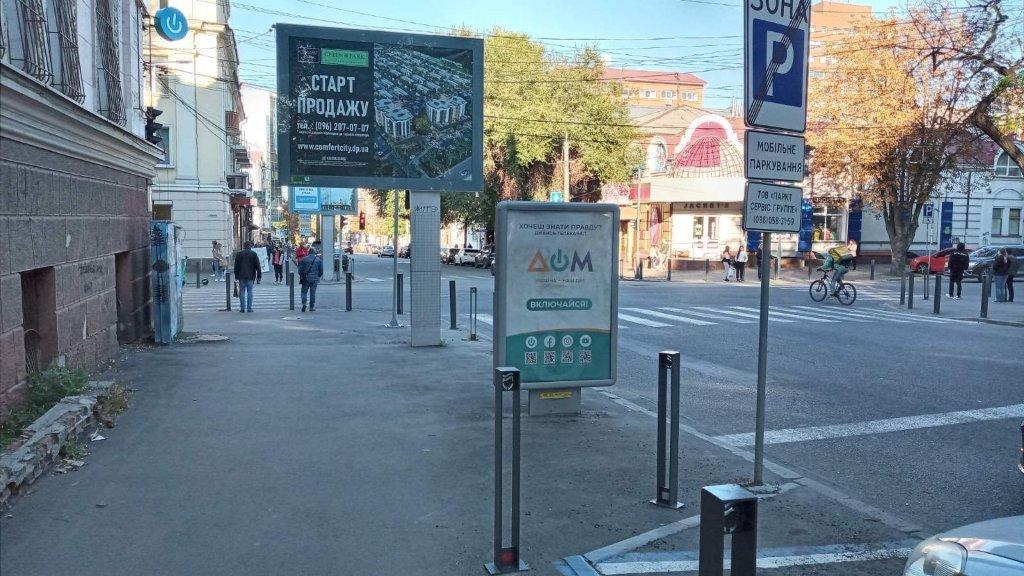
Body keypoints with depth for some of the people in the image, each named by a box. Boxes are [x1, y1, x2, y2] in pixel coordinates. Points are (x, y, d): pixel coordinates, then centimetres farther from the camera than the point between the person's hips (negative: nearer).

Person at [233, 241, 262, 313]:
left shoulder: (239, 254, 4)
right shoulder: (253, 254, 0)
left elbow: (236, 266, 6)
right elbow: (257, 266, -1)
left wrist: (236, 276, 11)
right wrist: (259, 276, 4)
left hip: (241, 276, 1)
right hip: (250, 276, -1)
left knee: (242, 291, 5)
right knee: (249, 291, 2)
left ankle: (242, 308, 2)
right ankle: (249, 308, -1)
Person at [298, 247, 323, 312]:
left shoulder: (304, 259, 0)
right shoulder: (319, 260, 4)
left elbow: (300, 269, 0)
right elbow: (321, 270, 4)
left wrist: (301, 276, 14)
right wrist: (318, 276, 18)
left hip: (306, 278, -1)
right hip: (314, 279, 1)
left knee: (304, 291, 9)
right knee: (313, 293, 6)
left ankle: (304, 303, -11)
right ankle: (312, 307, 7)